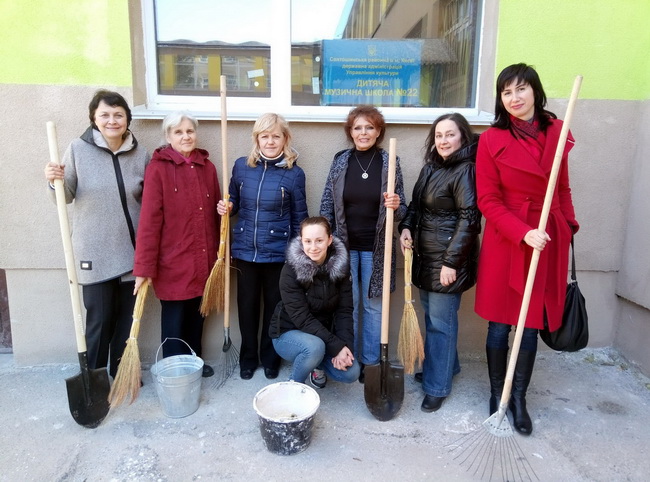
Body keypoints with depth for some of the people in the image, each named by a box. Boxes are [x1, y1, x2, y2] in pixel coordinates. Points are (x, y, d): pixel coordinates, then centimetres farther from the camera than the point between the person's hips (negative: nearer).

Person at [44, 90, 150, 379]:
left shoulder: (141, 154, 1)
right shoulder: (78, 150, -5)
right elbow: (65, 198, 2)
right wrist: (54, 182, -20)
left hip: (131, 251, 2)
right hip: (95, 252, -2)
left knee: (127, 317, 13)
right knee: (99, 318, 3)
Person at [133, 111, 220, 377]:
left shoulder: (207, 167, 5)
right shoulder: (158, 168, -10)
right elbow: (149, 221, -14)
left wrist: (220, 252, 8)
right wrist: (144, 267, -16)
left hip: (202, 259, 5)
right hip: (173, 260, -5)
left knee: (196, 313, 18)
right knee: (174, 317, 9)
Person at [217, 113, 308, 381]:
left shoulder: (294, 173, -7)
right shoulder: (241, 166, -1)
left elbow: (299, 218, -1)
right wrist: (226, 208, -10)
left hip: (278, 252, -2)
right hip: (245, 249, 2)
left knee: (274, 306, 12)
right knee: (247, 305, 13)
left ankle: (270, 358, 33)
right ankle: (248, 358, 33)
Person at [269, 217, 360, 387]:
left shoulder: (340, 265, -9)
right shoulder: (291, 271, -22)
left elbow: (344, 310, -8)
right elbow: (302, 318, -25)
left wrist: (345, 345, -21)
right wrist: (337, 347, -28)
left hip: (323, 334, 4)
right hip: (288, 333, -4)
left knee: (351, 373, -15)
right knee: (314, 347, -36)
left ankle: (315, 363, 16)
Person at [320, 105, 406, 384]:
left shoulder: (390, 163, -2)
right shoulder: (340, 161, 1)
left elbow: (401, 211, 2)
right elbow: (327, 205, 4)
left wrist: (395, 206, -21)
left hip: (376, 248, -1)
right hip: (344, 245, 1)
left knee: (374, 306, 9)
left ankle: (371, 363, 25)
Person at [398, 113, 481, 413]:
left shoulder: (466, 171, -14)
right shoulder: (431, 167, 10)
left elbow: (469, 220, -18)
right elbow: (416, 204, 18)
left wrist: (452, 261, -19)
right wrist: (406, 227, -1)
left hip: (449, 257, -8)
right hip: (425, 254, 8)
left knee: (440, 321, 1)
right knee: (432, 315, 18)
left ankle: (437, 387, 16)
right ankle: (446, 365, 39)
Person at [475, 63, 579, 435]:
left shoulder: (556, 132, 5)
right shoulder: (492, 139, -5)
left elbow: (563, 189, 14)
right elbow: (488, 201, -7)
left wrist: (568, 229, 10)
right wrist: (524, 233, -17)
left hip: (548, 243, 3)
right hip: (505, 242, -3)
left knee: (532, 326, 10)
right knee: (500, 324, 6)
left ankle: (519, 398, 28)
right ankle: (497, 395, 27)